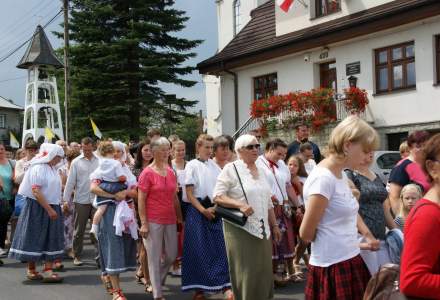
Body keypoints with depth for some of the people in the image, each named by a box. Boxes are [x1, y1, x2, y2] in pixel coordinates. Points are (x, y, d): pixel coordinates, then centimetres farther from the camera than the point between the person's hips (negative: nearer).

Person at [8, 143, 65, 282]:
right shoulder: (38, 168, -15)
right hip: (37, 208, -8)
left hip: (51, 207, 8)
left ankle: (48, 271, 10)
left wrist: (53, 208, 9)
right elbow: (36, 191, -21)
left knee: (51, 240, 6)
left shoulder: (53, 168, 10)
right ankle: (31, 270, 13)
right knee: (34, 239, 3)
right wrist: (49, 209, -21)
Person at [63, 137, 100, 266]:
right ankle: (77, 256, 20)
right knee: (79, 230, 9)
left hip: (96, 200, 0)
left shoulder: (99, 161, 2)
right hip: (80, 201, 0)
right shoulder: (76, 162, 1)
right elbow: (70, 182, 0)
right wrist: (66, 200, -2)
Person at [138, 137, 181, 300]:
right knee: (154, 258, 1)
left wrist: (180, 217, 16)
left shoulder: (171, 172, 9)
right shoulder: (147, 173, -7)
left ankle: (157, 280, 36)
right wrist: (143, 223, -13)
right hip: (153, 221, -6)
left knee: (172, 255, 11)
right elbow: (141, 200, -8)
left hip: (170, 220, 6)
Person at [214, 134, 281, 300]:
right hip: (240, 228, -6)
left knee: (263, 270, 8)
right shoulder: (231, 169, -6)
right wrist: (240, 205, -23)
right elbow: (217, 196, -12)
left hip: (261, 228, 6)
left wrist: (274, 225, 17)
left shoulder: (261, 171, 14)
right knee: (244, 271, -2)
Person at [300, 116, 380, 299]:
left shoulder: (341, 174, 7)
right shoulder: (323, 178, -21)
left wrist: (367, 236, 9)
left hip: (351, 259, 9)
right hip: (333, 266, -9)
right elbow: (306, 234, -17)